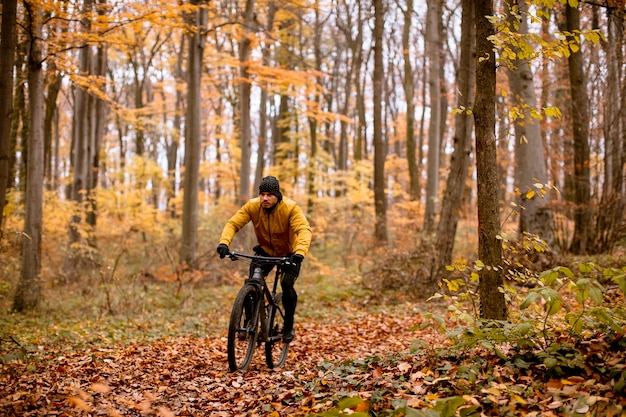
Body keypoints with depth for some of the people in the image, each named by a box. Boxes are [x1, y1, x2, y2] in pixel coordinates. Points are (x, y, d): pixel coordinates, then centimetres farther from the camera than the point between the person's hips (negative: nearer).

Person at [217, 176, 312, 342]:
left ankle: (289, 326, 0)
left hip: (289, 253, -3)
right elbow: (233, 223, -24)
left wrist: (300, 252, -56)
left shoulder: (290, 207, -27)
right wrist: (224, 242, -43)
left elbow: (304, 229, -38)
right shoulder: (252, 206, -19)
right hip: (265, 250, 3)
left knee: (287, 284, -22)